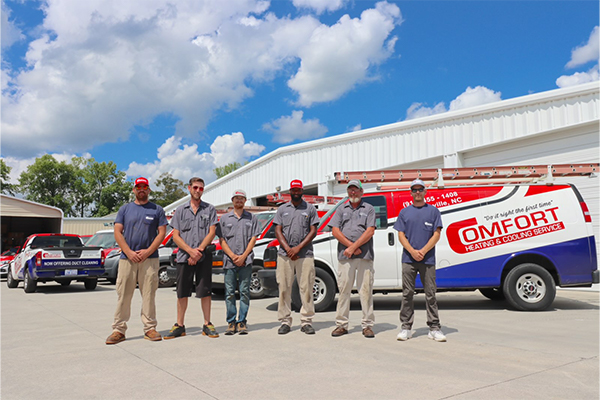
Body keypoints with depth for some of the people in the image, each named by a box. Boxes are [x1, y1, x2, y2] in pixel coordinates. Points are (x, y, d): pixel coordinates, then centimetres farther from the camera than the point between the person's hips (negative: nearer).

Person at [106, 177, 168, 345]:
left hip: (150, 259, -1)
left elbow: (162, 233, 3)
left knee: (149, 294, 1)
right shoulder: (125, 209, 13)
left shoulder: (157, 210, 10)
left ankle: (150, 328, 9)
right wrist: (129, 253, -9)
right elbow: (117, 232, 5)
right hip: (127, 259, 1)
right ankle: (119, 329, 8)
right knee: (123, 295, 1)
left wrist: (147, 252, -10)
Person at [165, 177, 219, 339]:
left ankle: (207, 325, 10)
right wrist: (190, 251, -10)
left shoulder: (210, 209, 9)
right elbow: (176, 236, 5)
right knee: (182, 292, 4)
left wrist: (199, 250, -12)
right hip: (184, 257, 1)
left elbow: (211, 233, 0)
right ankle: (179, 326, 14)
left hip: (204, 257, -1)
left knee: (205, 291, 2)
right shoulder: (180, 210, 11)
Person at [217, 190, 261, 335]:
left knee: (244, 292, 0)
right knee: (229, 293, 1)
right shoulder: (224, 218, 12)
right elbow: (221, 240, 6)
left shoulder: (251, 218, 10)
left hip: (246, 261, 0)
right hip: (229, 261, 1)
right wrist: (233, 256, -7)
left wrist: (243, 257, -7)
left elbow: (253, 239, 4)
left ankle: (242, 322, 6)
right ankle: (231, 323, 9)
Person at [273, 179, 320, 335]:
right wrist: (288, 249, -8)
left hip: (305, 254, -1)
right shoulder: (282, 209, 14)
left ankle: (306, 322, 6)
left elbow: (313, 231, 3)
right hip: (284, 255, 1)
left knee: (306, 288, -2)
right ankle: (285, 322, 10)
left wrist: (298, 248, -9)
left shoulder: (310, 209, 10)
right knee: (284, 288, 2)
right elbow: (278, 231, 7)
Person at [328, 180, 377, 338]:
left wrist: (354, 247, -12)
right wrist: (351, 246, -8)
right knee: (343, 290, 4)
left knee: (366, 290, 1)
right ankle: (341, 324, 12)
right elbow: (335, 231, 4)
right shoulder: (341, 209, 16)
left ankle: (367, 325, 8)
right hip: (344, 256, 2)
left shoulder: (369, 209, 9)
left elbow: (370, 231, -3)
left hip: (365, 256, -2)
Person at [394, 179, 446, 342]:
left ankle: (434, 328, 9)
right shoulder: (404, 212, 13)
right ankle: (406, 328, 9)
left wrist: (423, 251, -11)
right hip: (408, 259, 1)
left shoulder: (433, 211, 8)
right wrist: (412, 251, -9)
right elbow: (401, 235, 7)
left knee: (430, 294, 1)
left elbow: (436, 234, 1)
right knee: (407, 293, 2)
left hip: (428, 259, -1)